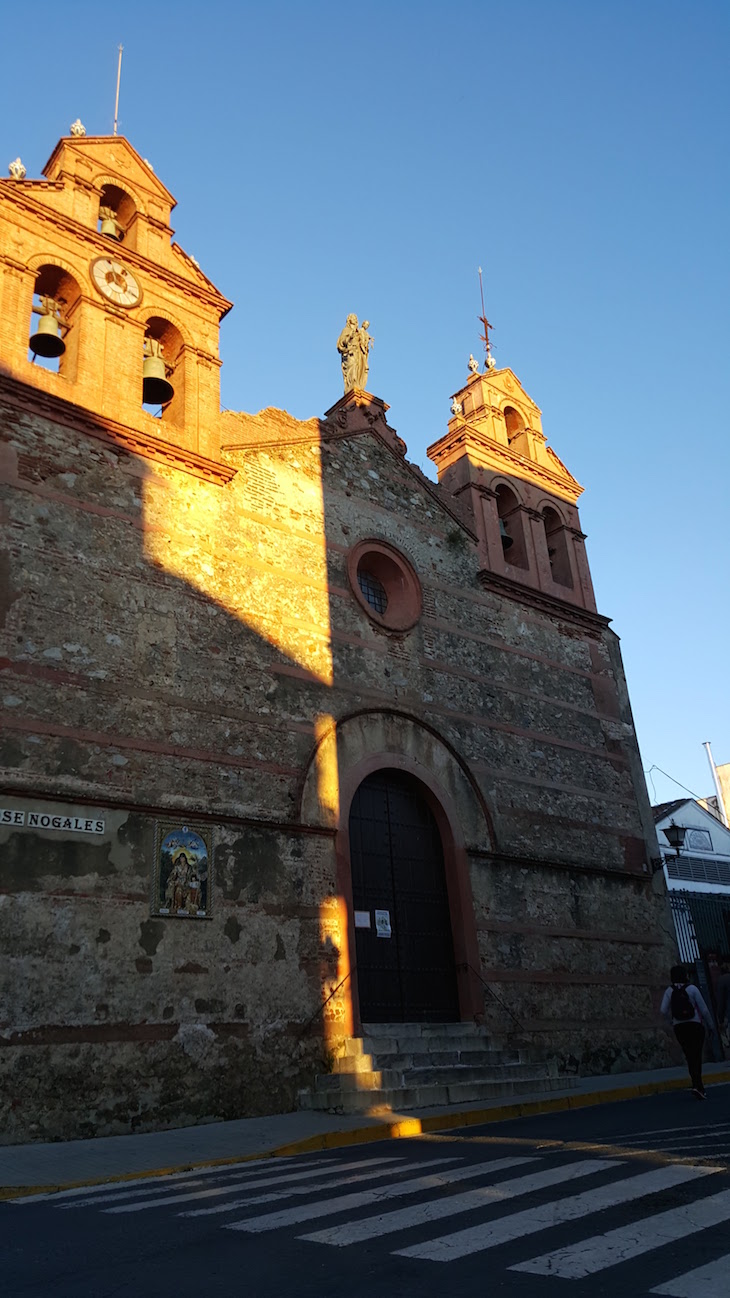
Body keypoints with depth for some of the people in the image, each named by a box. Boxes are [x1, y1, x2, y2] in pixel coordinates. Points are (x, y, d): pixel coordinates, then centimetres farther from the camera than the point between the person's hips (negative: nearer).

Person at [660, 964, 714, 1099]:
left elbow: (664, 1010, -10)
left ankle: (698, 1085, 17)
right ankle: (696, 1085, -19)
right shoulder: (692, 989, -8)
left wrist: (672, 1022, 7)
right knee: (697, 1055, -3)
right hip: (695, 1025, -3)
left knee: (690, 1057, 14)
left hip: (679, 1027, 3)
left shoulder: (669, 991, -1)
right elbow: (703, 1009, -7)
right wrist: (710, 1024, 7)